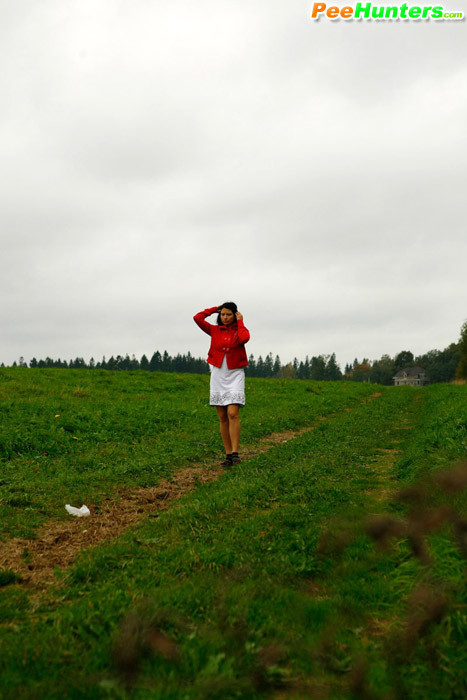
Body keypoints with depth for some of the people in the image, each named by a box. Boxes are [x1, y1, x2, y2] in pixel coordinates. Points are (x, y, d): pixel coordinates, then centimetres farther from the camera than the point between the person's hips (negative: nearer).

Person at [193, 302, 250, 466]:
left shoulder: (241, 329, 4)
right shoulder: (215, 330, 9)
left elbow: (244, 339, -20)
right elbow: (197, 318, -2)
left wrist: (240, 322, -6)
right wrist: (215, 309, 8)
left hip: (235, 376, -3)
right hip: (218, 375, 3)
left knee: (232, 414, -17)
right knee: (222, 418, 3)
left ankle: (235, 453, -17)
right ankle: (228, 455, 8)